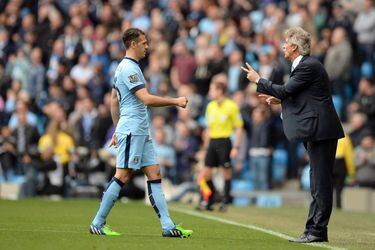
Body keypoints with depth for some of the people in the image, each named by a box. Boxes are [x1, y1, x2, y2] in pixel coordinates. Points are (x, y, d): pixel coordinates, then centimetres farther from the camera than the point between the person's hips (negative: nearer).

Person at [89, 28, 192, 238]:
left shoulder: (127, 67, 18)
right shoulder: (128, 68, -13)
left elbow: (114, 100, 24)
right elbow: (147, 99, -21)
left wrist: (117, 130, 25)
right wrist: (175, 101, -14)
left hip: (142, 132, 10)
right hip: (131, 131, -10)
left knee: (155, 174, 3)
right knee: (123, 176, -8)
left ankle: (168, 226, -1)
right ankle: (98, 223, -1)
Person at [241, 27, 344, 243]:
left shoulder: (308, 66, -14)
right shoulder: (306, 65, 17)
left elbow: (285, 90, -15)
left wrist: (258, 80, -4)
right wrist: (279, 100, 15)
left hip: (320, 129, -11)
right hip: (316, 130, 11)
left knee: (321, 181, -7)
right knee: (318, 181, 11)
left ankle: (317, 231, -6)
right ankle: (315, 229, 15)